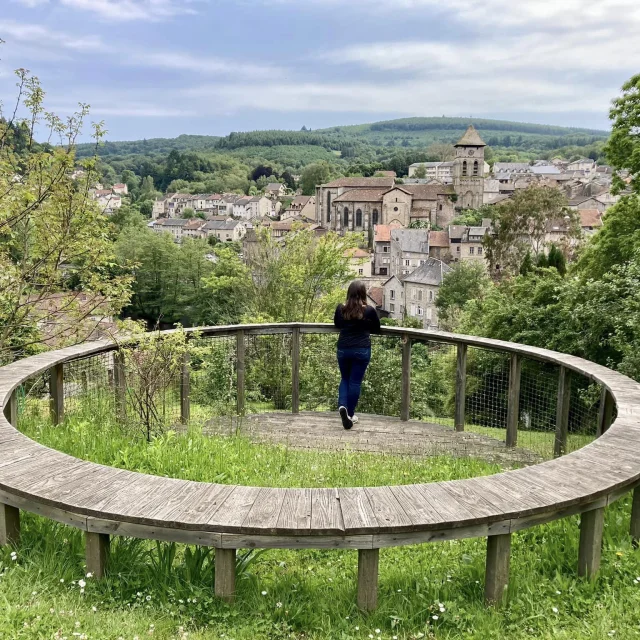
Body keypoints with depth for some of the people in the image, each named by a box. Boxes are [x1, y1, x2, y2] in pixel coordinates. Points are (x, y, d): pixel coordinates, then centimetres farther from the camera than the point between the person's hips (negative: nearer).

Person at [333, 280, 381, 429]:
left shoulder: (340, 309, -3)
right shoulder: (369, 311, -9)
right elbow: (376, 329, 6)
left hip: (343, 349, 2)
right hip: (362, 350, -2)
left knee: (345, 379, 18)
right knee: (355, 382, 6)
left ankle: (342, 405, -4)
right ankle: (350, 414, 11)